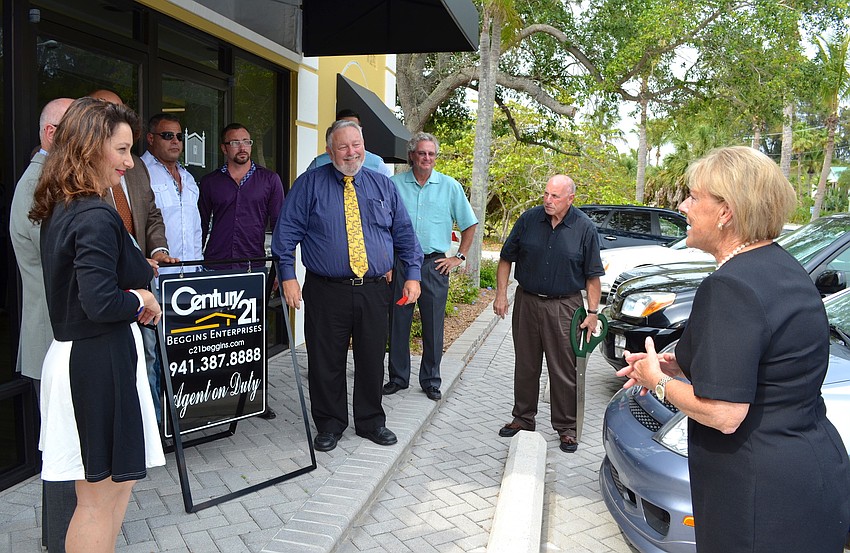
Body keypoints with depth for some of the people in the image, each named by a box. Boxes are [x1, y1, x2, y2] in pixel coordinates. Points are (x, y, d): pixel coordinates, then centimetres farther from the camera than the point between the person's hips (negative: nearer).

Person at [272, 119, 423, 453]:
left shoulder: (383, 186, 11)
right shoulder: (309, 184, 3)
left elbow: (404, 234, 13)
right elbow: (287, 231, 0)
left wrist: (412, 275, 4)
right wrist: (288, 276, -9)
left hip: (374, 291, 2)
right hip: (326, 291, -2)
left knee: (372, 360, 10)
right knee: (326, 363, 6)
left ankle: (371, 422, 28)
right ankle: (329, 424, 24)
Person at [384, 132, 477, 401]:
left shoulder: (450, 186, 4)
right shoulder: (394, 184, 4)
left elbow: (469, 224, 10)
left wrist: (459, 257, 4)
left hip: (434, 265, 0)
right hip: (400, 263, 1)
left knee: (433, 326, 4)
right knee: (398, 323, 7)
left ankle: (431, 381, 18)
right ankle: (398, 377, 21)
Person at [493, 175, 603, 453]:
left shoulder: (585, 228, -5)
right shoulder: (529, 219, 0)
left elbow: (592, 275, -1)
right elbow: (506, 258, 8)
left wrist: (592, 312, -6)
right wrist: (501, 294, 2)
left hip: (564, 307, -2)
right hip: (527, 302, 3)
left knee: (564, 370, 3)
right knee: (525, 365, 12)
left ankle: (566, 427, 17)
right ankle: (523, 418, 28)